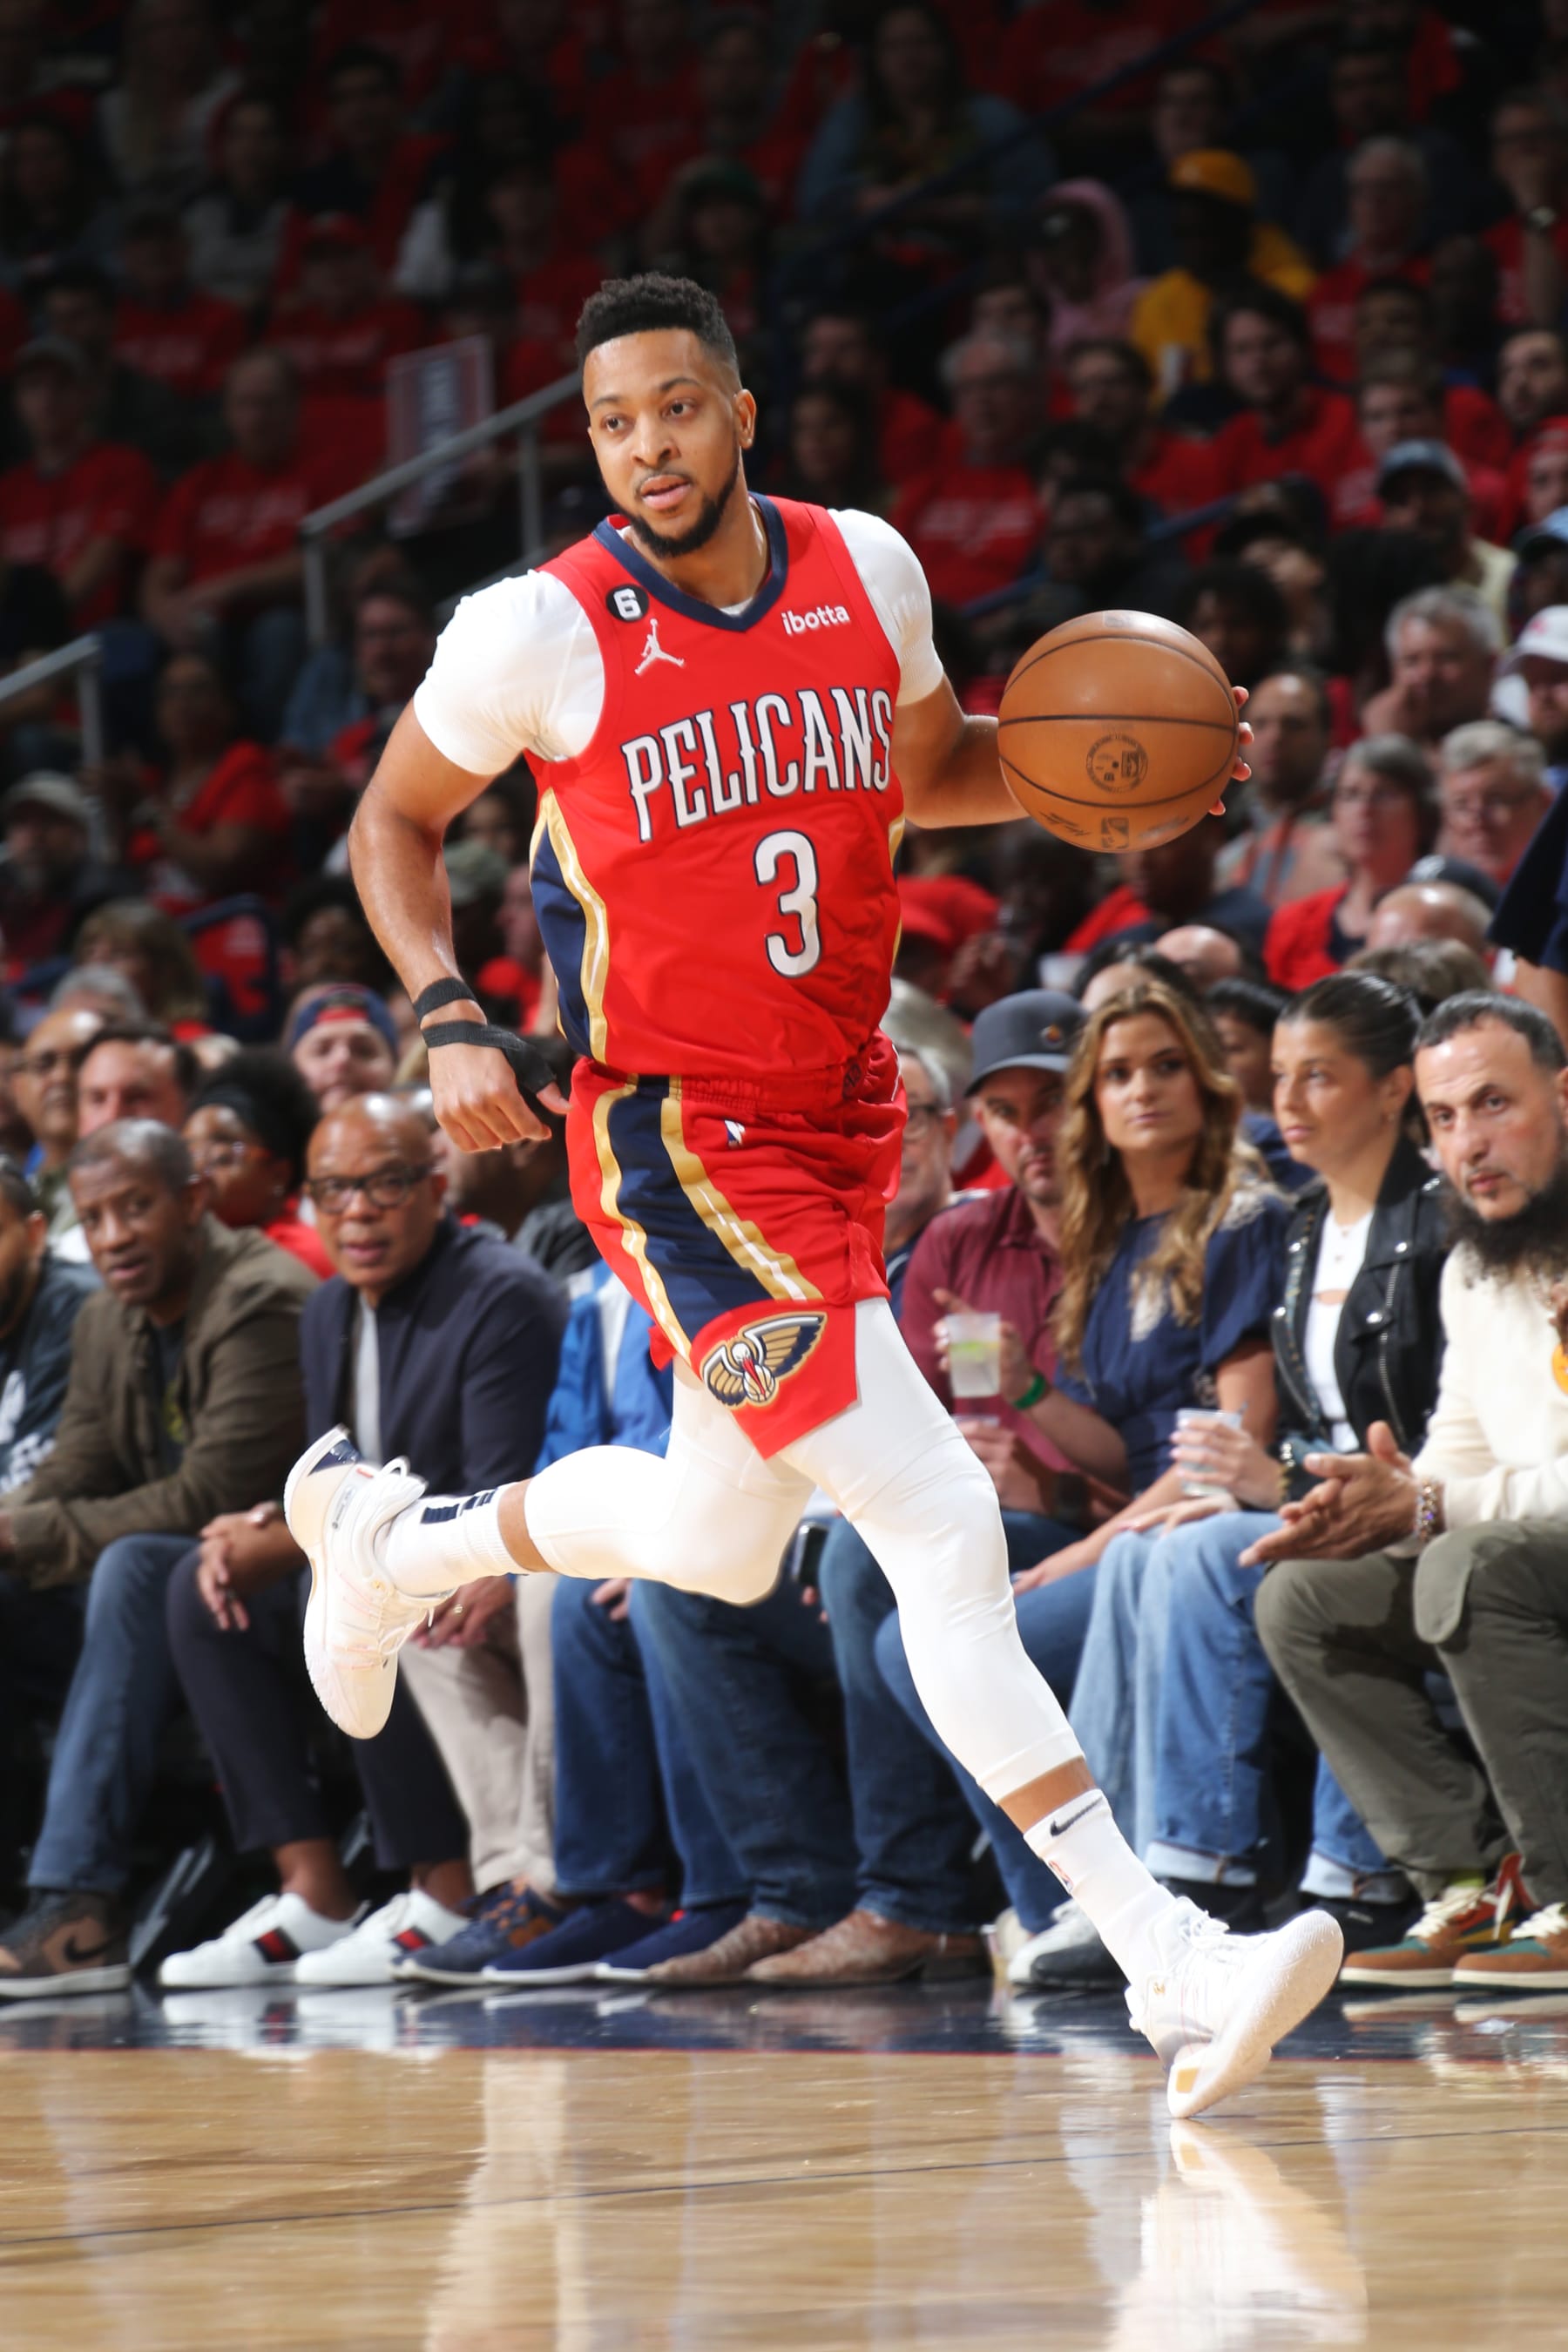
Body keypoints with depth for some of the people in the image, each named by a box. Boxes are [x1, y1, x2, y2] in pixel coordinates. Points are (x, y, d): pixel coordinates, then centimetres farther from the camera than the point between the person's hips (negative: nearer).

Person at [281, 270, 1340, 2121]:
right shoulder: (541, 633, -12)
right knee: (943, 1531, -17)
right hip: (675, 1140, -7)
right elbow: (393, 820, 3)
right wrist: (446, 1021, -12)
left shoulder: (868, 570, 0)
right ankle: (1171, 1963, -20)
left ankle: (386, 1529, 49)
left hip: (843, 1117, 7)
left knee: (719, 1543, 21)